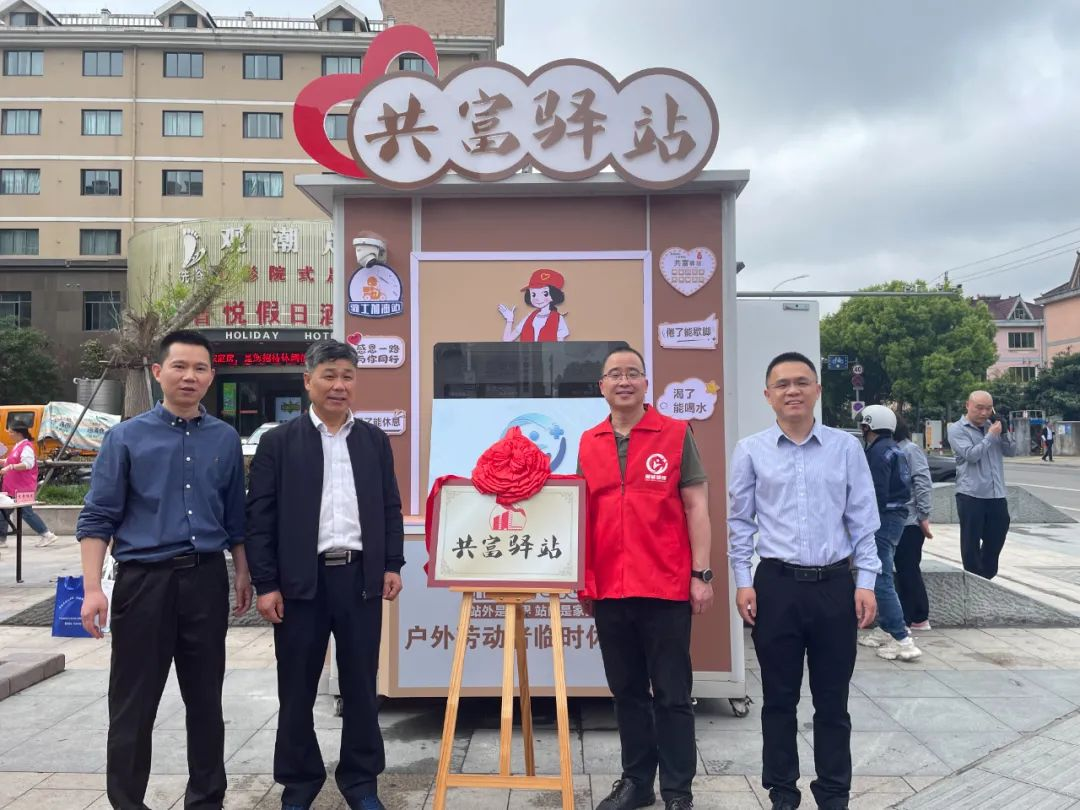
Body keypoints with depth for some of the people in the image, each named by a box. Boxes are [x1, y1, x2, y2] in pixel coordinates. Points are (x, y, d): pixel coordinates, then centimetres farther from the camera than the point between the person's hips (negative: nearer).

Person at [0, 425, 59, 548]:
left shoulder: (26, 447, -15)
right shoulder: (17, 446, 15)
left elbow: (27, 464, -26)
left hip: (23, 488, -10)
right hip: (13, 487, 10)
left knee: (26, 513, -6)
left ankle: (47, 535, 1)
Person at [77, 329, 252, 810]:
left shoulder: (225, 439, 6)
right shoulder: (126, 437, -2)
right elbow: (98, 518, -4)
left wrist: (243, 574, 10)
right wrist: (93, 588, -12)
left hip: (207, 578, 3)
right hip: (144, 579, -2)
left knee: (206, 698, 13)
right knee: (134, 703, 6)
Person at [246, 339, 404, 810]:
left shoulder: (374, 441, 9)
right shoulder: (279, 442, 1)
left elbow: (390, 508, 11)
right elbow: (259, 516, -2)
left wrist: (392, 565, 3)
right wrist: (265, 584, -7)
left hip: (361, 578, 2)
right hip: (300, 581, -2)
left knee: (360, 685, 10)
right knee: (297, 689, 10)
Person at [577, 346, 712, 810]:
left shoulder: (676, 434, -2)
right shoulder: (588, 443, 8)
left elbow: (696, 507, -2)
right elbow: (581, 512, 13)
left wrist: (701, 574, -8)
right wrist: (582, 580, 11)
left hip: (665, 587, -3)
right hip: (608, 590, 4)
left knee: (672, 694, 6)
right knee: (627, 691, 15)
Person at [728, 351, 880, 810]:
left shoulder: (846, 447, 2)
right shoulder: (750, 452, 1)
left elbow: (863, 520, 4)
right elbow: (740, 522, 4)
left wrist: (865, 583, -2)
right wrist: (743, 582, -1)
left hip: (835, 585, 1)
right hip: (776, 585, 0)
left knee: (832, 699, 12)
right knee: (779, 698, 10)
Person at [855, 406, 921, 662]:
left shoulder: (878, 452, -16)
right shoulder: (894, 449, 15)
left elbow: (878, 494, -21)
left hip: (884, 519, -11)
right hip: (897, 515, 11)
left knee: (881, 581, -9)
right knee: (883, 576, 19)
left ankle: (903, 641, -11)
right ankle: (886, 629, 28)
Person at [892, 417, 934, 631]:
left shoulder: (910, 449, -8)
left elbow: (923, 483, -14)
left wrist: (924, 516, -16)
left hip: (910, 521, -8)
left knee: (909, 569, -2)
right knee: (903, 570, 12)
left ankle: (920, 618, 7)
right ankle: (908, 616, 20)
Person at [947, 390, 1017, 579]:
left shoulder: (992, 426, 12)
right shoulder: (957, 429, -5)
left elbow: (1011, 451, 9)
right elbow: (971, 455, -17)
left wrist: (1003, 430, -4)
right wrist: (991, 436, -13)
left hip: (997, 494, 6)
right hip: (971, 495, -6)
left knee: (996, 539, 15)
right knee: (971, 543, 4)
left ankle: (987, 579, 30)